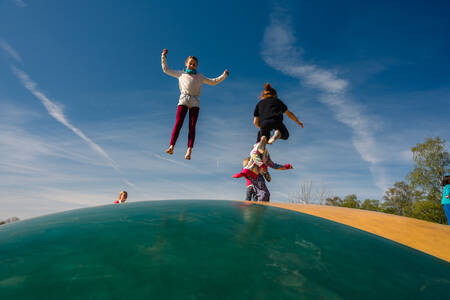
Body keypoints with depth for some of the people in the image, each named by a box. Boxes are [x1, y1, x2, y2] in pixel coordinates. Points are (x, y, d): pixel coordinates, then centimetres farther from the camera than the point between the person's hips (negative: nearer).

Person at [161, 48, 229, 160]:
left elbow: (213, 81, 30)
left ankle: (189, 149, -18)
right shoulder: (180, 74, 26)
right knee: (178, 123, -14)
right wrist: (163, 56, 28)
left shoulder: (199, 76, 27)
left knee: (192, 126, -10)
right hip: (183, 100, 0)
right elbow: (166, 69, 30)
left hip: (195, 102, 1)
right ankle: (171, 146, -21)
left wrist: (224, 75, 23)